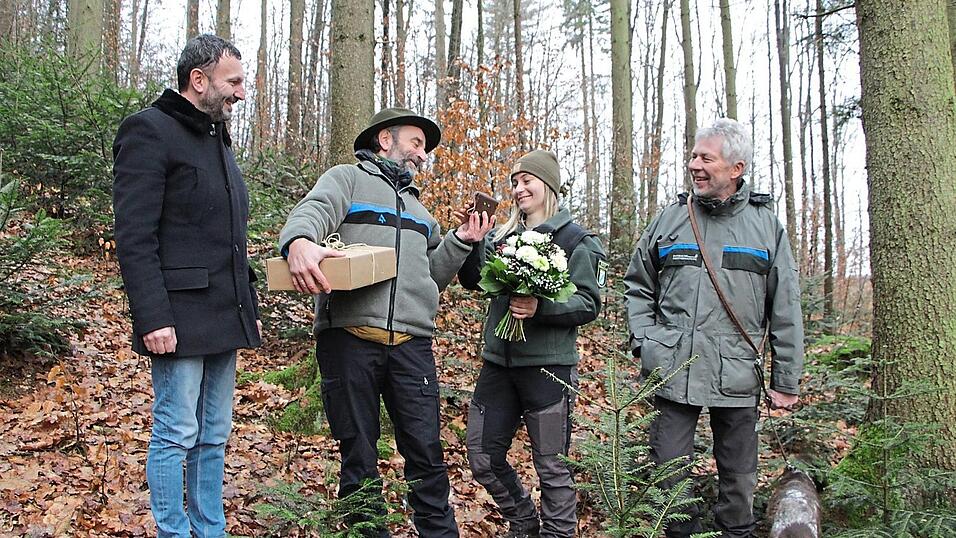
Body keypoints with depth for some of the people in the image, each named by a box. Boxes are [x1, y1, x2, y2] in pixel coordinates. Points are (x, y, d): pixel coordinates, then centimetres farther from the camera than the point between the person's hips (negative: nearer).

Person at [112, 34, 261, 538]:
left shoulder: (218, 140, 19)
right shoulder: (149, 131, -8)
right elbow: (134, 238, -15)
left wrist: (249, 307, 20)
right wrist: (153, 318, -21)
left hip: (223, 317, 8)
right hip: (181, 318, -8)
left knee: (214, 435, 13)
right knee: (176, 434, 0)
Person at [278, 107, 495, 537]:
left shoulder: (418, 208, 30)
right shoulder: (347, 179, 11)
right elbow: (312, 212, -11)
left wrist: (460, 242, 14)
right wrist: (299, 241, -34)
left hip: (412, 344, 5)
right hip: (349, 338, -4)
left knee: (426, 454, 1)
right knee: (358, 456, 3)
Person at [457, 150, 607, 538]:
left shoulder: (575, 240, -3)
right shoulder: (503, 235, 13)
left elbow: (589, 304, -8)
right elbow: (473, 280, 6)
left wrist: (540, 307, -23)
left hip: (547, 365, -5)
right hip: (498, 361, 6)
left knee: (551, 467, 3)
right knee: (483, 459, 11)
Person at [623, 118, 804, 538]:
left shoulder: (766, 226, 3)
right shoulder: (669, 220, 6)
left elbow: (786, 310, 5)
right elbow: (638, 287, 15)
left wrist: (786, 380, 3)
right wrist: (643, 342, 2)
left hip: (737, 375, -1)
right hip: (671, 371, 1)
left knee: (738, 476, 11)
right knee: (669, 473, 4)